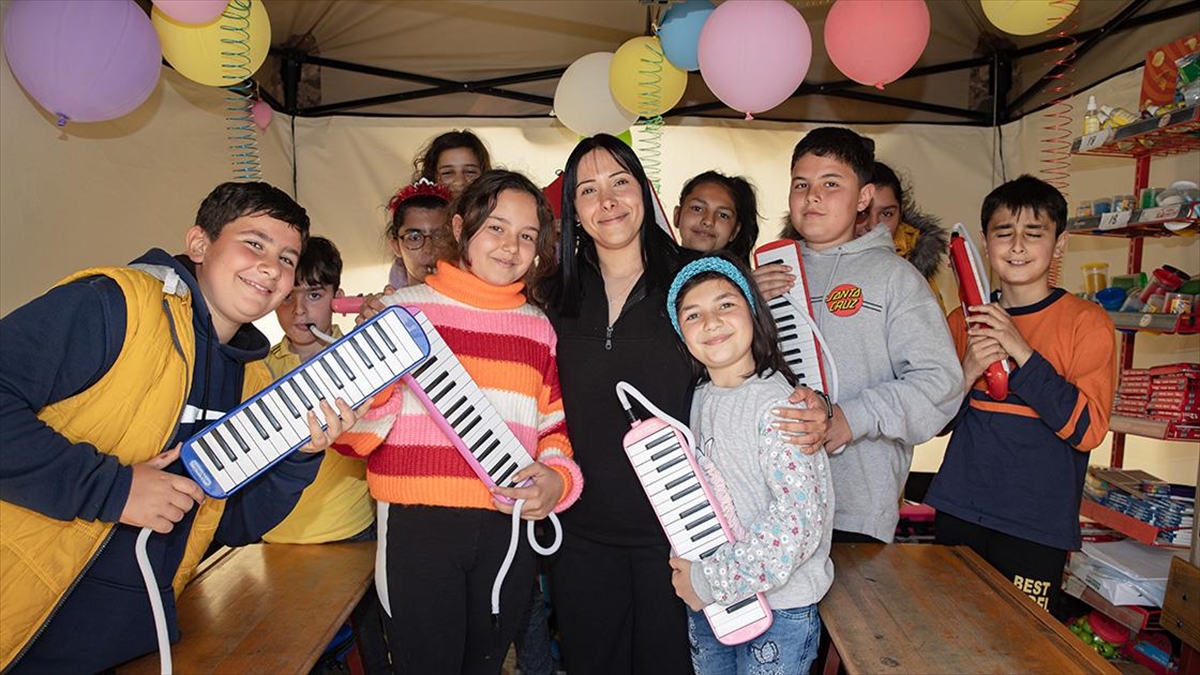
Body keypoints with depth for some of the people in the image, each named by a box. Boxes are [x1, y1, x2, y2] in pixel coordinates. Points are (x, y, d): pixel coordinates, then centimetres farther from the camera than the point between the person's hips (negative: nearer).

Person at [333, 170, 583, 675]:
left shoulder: (539, 329, 9)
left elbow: (555, 425, 13)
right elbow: (357, 433, 0)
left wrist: (557, 478, -6)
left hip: (507, 529, 4)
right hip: (418, 525, -3)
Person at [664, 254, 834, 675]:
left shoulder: (777, 404, -20)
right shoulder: (700, 398, 2)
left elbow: (799, 521, -26)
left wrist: (711, 580, -23)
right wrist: (688, 570, 1)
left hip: (779, 608, -6)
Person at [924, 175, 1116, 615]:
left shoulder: (1086, 322, -5)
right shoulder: (965, 321, 7)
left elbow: (1088, 429, -14)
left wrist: (1023, 354, -21)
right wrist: (966, 375, -12)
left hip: (1036, 525, -3)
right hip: (959, 512, 4)